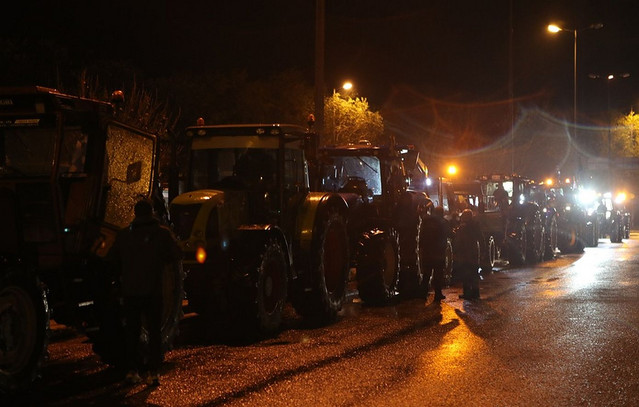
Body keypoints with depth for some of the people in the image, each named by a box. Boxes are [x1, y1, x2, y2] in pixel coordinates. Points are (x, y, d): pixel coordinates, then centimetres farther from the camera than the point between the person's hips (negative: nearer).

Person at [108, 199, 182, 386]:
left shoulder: (124, 234, 4)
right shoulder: (162, 233, -3)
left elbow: (112, 259, 10)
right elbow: (176, 255, 1)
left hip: (129, 290, 2)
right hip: (152, 290, -2)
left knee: (131, 330, 13)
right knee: (154, 331, 5)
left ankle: (132, 370, 11)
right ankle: (152, 372, -1)